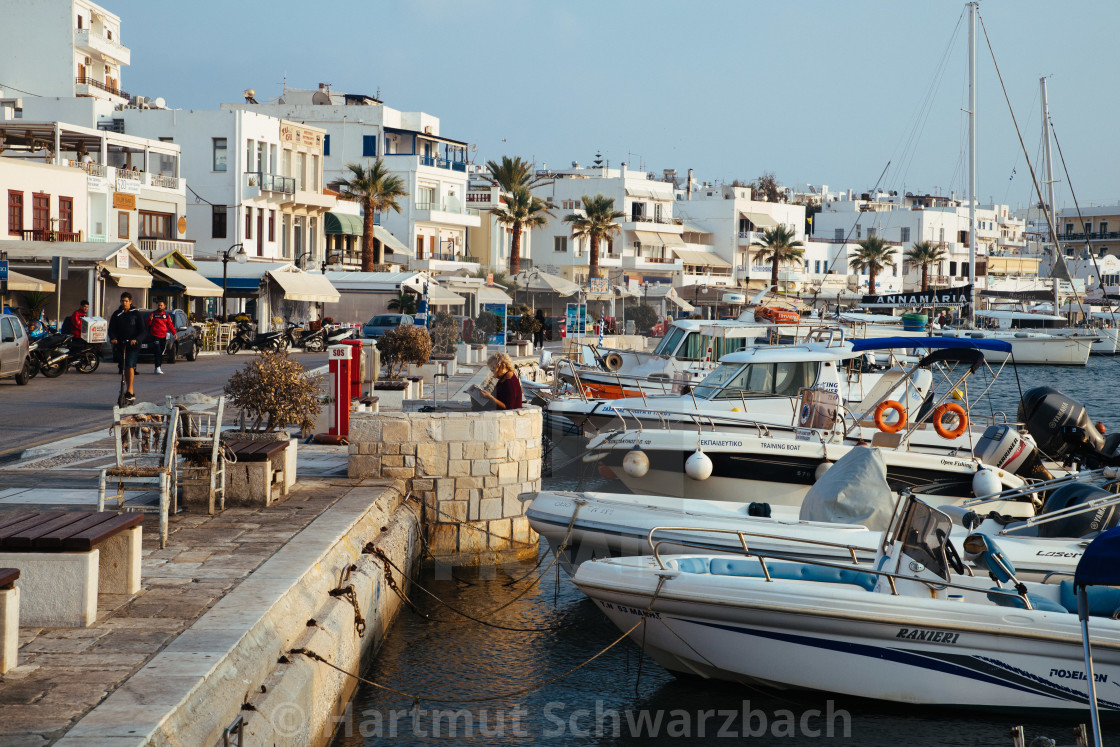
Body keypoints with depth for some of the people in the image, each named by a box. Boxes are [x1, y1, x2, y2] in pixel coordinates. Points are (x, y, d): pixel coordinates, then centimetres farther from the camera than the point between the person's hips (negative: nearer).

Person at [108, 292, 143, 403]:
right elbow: (111, 329, 4)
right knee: (123, 368, 7)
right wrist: (113, 338, -18)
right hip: (119, 344, 4)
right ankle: (131, 393, 17)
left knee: (129, 366, -18)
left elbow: (142, 331, -1)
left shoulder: (136, 314, 2)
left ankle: (130, 392, -17)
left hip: (133, 345, -4)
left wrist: (135, 339, -20)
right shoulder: (116, 314, 10)